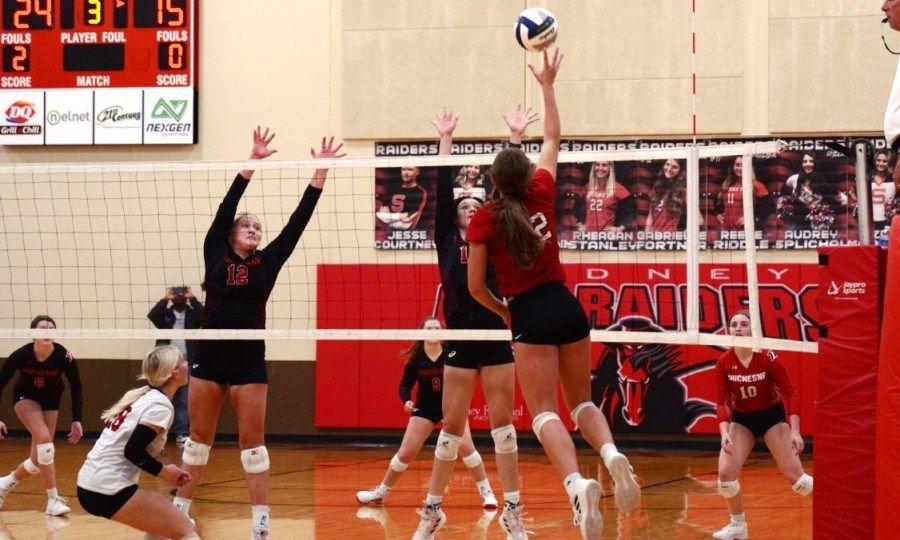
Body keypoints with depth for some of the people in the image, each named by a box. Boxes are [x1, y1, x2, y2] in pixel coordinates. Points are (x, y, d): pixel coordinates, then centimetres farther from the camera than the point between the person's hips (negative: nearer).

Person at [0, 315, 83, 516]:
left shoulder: (64, 357, -25)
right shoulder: (21, 355, -28)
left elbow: (76, 388, -10)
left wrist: (76, 420, -13)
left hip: (51, 401, 2)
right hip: (25, 398, -2)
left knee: (39, 458, -2)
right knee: (44, 439, -26)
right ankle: (53, 500, -21)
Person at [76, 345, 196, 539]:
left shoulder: (140, 395, 16)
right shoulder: (161, 406, -10)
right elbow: (133, 451, -18)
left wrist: (162, 470, 10)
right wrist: (163, 472, -6)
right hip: (109, 492, -9)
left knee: (162, 520, 25)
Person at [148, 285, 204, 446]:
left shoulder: (193, 314, 7)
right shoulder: (165, 313, 9)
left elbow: (205, 315, -12)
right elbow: (151, 315, -10)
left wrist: (192, 299, -13)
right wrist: (165, 299, -11)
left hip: (187, 363, 0)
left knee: (184, 401, 2)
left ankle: (182, 434, 3)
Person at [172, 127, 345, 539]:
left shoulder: (267, 262, 6)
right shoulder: (215, 255, 4)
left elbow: (297, 222, 1)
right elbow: (226, 207, -4)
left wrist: (321, 173, -6)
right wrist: (253, 162, -12)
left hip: (249, 361, 0)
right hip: (209, 358, 0)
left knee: (252, 442, -1)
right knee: (198, 438, 8)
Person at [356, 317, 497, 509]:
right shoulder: (416, 359, -10)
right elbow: (405, 386, -1)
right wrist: (407, 401, -20)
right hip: (425, 408, 1)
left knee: (466, 446, -19)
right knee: (406, 453, 1)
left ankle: (486, 493, -8)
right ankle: (382, 491, 21)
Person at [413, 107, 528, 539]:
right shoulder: (447, 241, 7)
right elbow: (442, 189, 3)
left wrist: (516, 137, 2)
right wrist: (445, 139, 4)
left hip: (497, 338, 1)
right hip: (461, 341, -1)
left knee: (502, 423, 2)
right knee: (451, 426, 3)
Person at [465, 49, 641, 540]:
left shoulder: (484, 220, -5)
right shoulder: (542, 194, 3)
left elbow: (475, 287, 0)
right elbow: (553, 139, 20)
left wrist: (502, 311, 18)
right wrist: (547, 86, 29)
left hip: (531, 316, -4)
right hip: (567, 306, 4)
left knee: (544, 412, -9)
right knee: (581, 401, 15)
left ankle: (578, 483, -35)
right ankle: (612, 455, -17)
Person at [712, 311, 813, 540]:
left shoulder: (768, 358, -21)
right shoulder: (724, 363, -13)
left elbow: (790, 394, -16)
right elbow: (723, 402, -9)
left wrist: (795, 432, -23)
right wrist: (724, 432, -24)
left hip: (772, 415, -3)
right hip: (741, 419, 3)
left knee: (794, 475, -9)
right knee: (726, 471, -13)